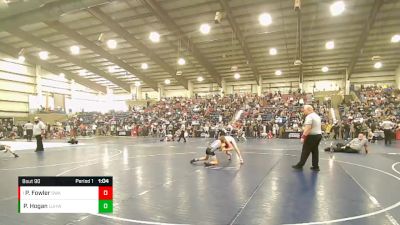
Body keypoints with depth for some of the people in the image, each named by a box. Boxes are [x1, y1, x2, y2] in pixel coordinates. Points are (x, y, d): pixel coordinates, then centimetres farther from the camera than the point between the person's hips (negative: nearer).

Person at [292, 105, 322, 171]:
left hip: (312, 136, -9)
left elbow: (307, 128, -24)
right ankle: (316, 166, 16)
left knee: (305, 151, -2)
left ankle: (300, 165, 5)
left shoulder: (309, 117, -15)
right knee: (315, 151, 13)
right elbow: (316, 127, 18)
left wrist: (303, 137, -24)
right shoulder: (317, 116, 15)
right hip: (319, 135, 9)